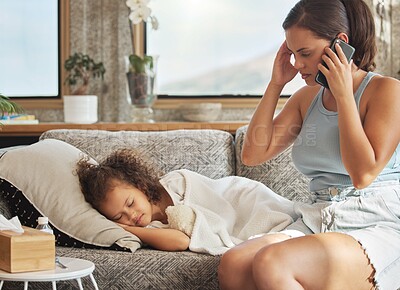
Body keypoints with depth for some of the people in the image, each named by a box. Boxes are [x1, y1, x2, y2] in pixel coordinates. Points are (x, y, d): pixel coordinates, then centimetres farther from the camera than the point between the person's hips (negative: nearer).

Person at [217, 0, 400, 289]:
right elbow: (253, 154, 10)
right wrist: (276, 84, 7)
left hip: (377, 227, -6)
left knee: (271, 262, -33)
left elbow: (363, 173, -15)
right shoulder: (307, 98, 17)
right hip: (317, 221, 6)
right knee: (232, 265, -26)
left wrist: (344, 95, -11)